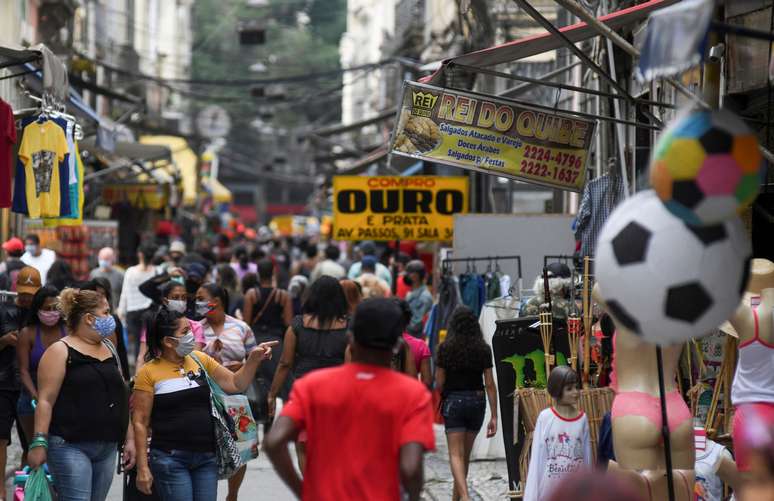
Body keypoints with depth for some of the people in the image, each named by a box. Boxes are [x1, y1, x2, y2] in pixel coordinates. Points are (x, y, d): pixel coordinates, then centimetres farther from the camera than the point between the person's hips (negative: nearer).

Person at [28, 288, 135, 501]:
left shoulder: (109, 350, 17)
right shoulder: (61, 351, -5)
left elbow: (120, 397, 20)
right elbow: (46, 400, -11)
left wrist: (129, 438, 15)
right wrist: (39, 442, -18)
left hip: (107, 448, 7)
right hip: (70, 446, -7)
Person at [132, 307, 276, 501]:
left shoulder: (200, 360, 8)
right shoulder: (149, 372, -6)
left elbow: (236, 384, 13)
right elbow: (140, 422, -5)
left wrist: (254, 359, -4)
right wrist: (142, 468, -8)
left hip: (206, 457, 5)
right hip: (170, 458, -5)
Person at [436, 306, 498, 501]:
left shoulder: (445, 348, -7)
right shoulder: (483, 349, -2)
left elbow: (439, 384, -4)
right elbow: (490, 384, -3)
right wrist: (494, 416, 0)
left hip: (453, 401, -3)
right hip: (477, 401, 3)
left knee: (456, 454, -4)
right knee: (466, 454, 17)